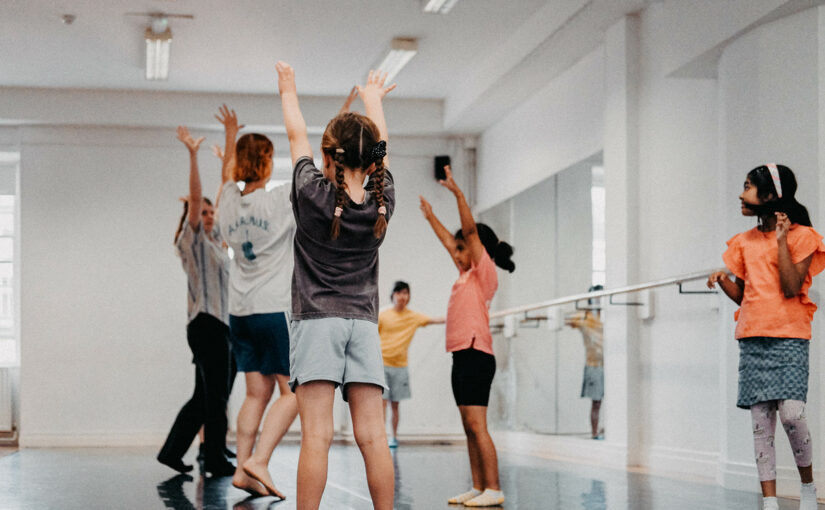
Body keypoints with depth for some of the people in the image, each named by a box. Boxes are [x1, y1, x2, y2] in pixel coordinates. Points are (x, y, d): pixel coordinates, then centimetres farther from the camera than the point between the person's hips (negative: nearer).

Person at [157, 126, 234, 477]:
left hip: (219, 323, 9)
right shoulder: (191, 240, -4)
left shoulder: (215, 238, 18)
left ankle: (172, 451, 14)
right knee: (215, 395, -4)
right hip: (205, 322, -9)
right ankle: (215, 460, 1)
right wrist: (192, 155, -25)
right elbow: (195, 198, -16)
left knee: (205, 396, 11)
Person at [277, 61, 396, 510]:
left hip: (317, 321, -3)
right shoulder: (383, 200, 2)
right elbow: (379, 147, 20)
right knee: (372, 436, 0)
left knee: (316, 436, -8)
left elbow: (297, 136, 10)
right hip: (364, 322, 3)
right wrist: (374, 98, 38)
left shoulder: (313, 194, -7)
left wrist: (288, 89, 28)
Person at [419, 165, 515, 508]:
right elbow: (448, 240, 31)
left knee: (477, 425, -12)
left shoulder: (484, 272, -4)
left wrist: (457, 192, -17)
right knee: (469, 427, 8)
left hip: (476, 354, -9)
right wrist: (430, 217, 39)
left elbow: (470, 229, -14)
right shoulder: (466, 274, 17)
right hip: (461, 354, 9)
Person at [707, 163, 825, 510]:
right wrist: (723, 281, -1)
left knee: (791, 414, -18)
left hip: (789, 339, -5)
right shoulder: (745, 242, 15)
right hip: (752, 339, 5)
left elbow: (791, 287, -12)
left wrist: (781, 239, -11)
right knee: (761, 421, -1)